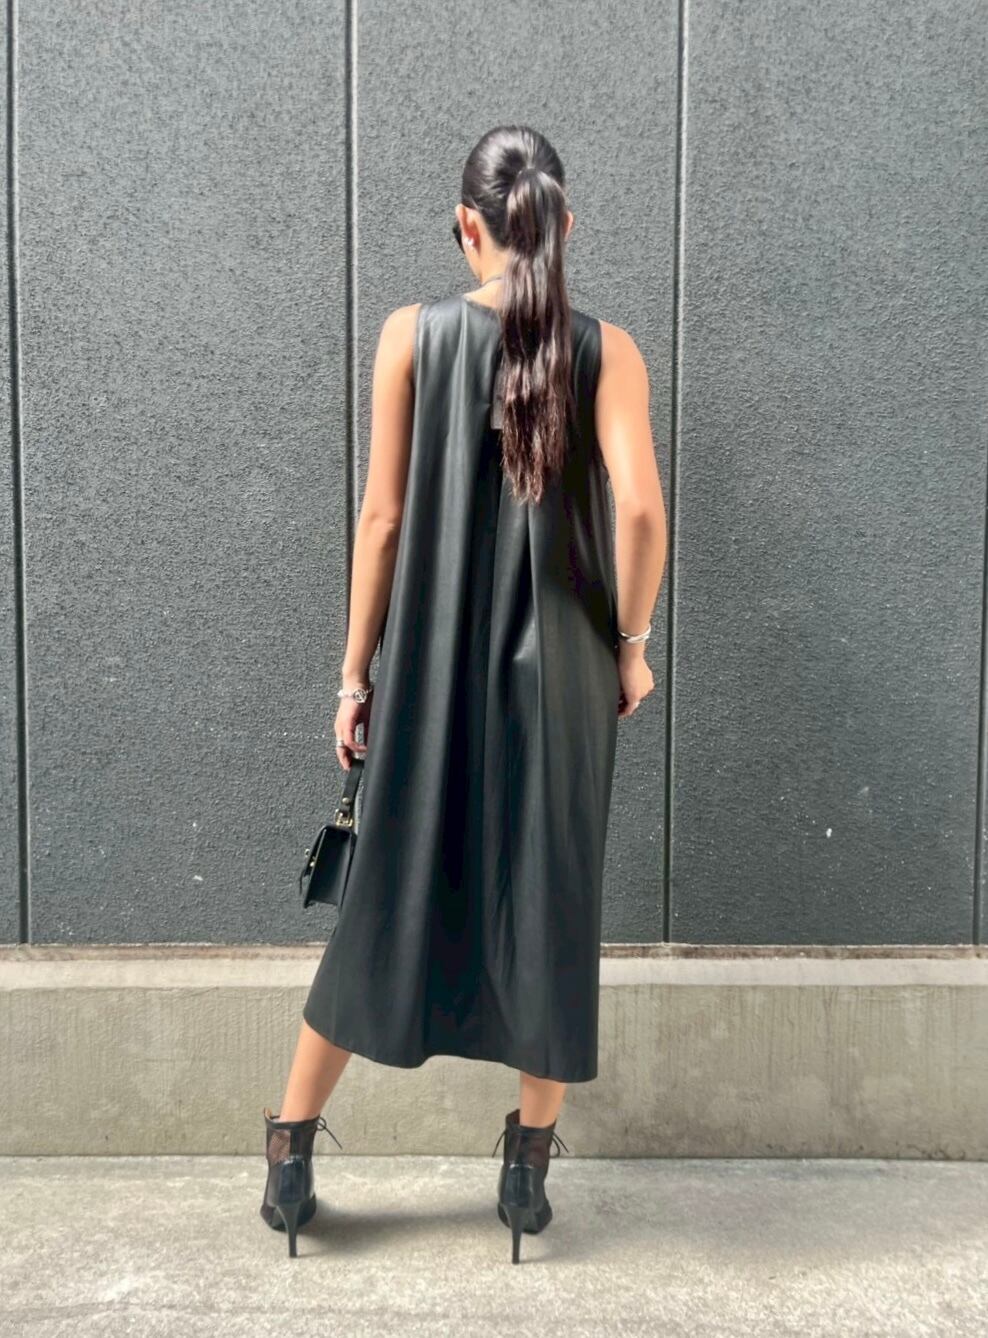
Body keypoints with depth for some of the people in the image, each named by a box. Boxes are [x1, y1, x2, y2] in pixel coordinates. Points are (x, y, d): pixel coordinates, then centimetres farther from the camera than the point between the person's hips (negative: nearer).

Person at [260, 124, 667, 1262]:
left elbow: (384, 514, -3)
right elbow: (640, 509, -13)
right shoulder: (606, 349, -1)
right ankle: (528, 1165, 25)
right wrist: (630, 641, 2)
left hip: (429, 667, 1)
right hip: (558, 673, 0)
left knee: (386, 900, 13)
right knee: (549, 905, 13)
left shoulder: (411, 334, 0)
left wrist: (355, 671, 2)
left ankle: (289, 1157, 25)